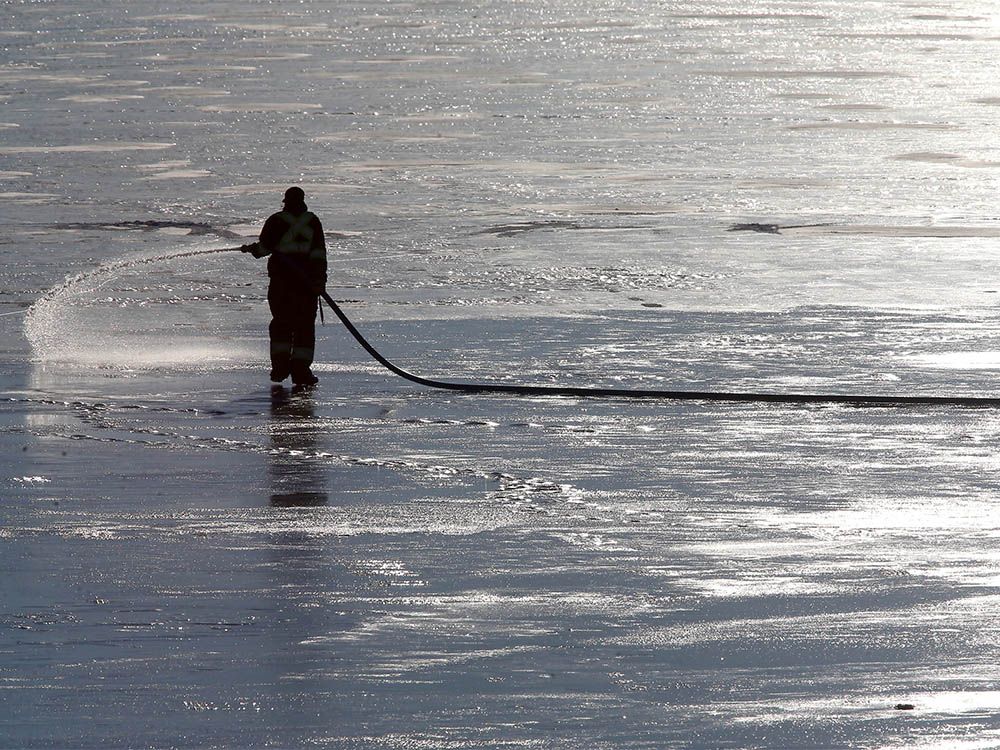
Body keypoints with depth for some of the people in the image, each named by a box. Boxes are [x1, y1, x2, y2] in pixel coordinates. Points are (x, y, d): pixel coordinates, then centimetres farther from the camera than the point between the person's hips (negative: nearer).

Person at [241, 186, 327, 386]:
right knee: (305, 325, 3)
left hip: (281, 276, 0)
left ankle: (280, 364, 3)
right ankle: (301, 368, -3)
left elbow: (265, 247, -4)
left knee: (281, 322, 11)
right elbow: (319, 251, -3)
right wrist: (320, 279, -4)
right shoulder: (312, 221, 3)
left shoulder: (276, 221, -2)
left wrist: (251, 248, 17)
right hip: (307, 278, 0)